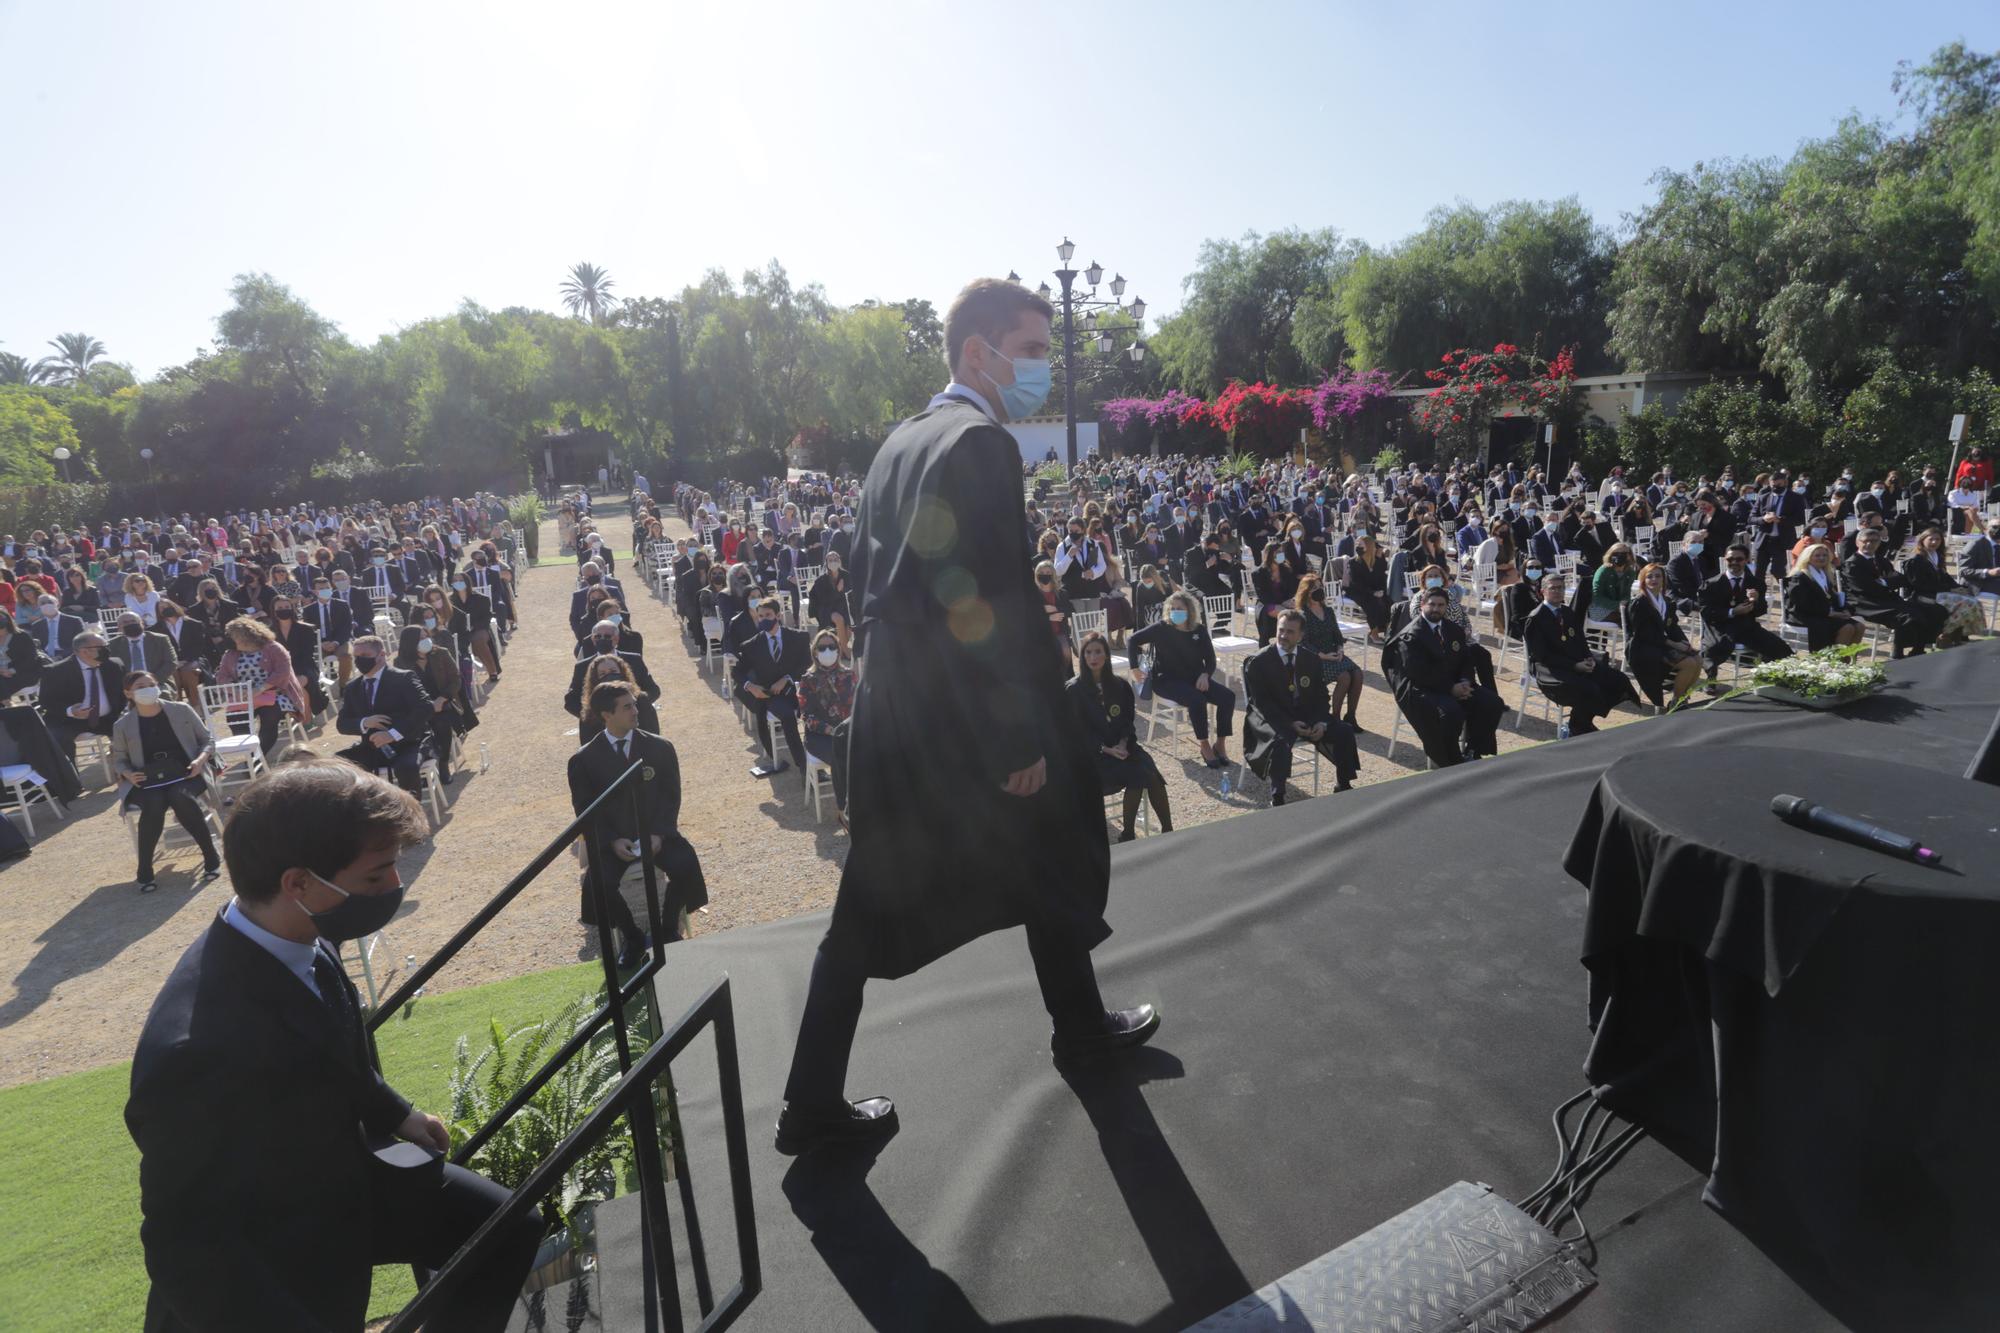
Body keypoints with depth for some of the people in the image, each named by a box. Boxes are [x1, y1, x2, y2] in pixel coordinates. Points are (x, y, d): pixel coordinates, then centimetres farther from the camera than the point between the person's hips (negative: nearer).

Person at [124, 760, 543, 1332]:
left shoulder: (304, 938, -14)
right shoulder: (198, 1049, -38)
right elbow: (187, 1249, -27)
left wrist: (391, 1113, 19)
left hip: (341, 1174, 7)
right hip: (270, 1278, -7)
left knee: (510, 1228, 9)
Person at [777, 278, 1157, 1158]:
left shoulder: (900, 443, 12)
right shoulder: (982, 442, -16)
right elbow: (995, 602, -23)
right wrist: (1025, 739, -18)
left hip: (891, 714, 8)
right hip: (965, 721, -8)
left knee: (871, 911, 13)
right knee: (1053, 868, 17)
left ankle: (813, 1103, 21)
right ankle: (1081, 1027, 40)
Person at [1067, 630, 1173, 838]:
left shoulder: (1118, 685, 10)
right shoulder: (1073, 690, -6)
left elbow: (1128, 720, 11)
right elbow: (1078, 730, -8)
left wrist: (1123, 744, -9)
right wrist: (1106, 750, -16)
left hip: (1121, 746, 4)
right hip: (1092, 752, -4)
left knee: (1148, 773, -23)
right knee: (1137, 774, -26)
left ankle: (1168, 830, -18)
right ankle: (1127, 834, -13)